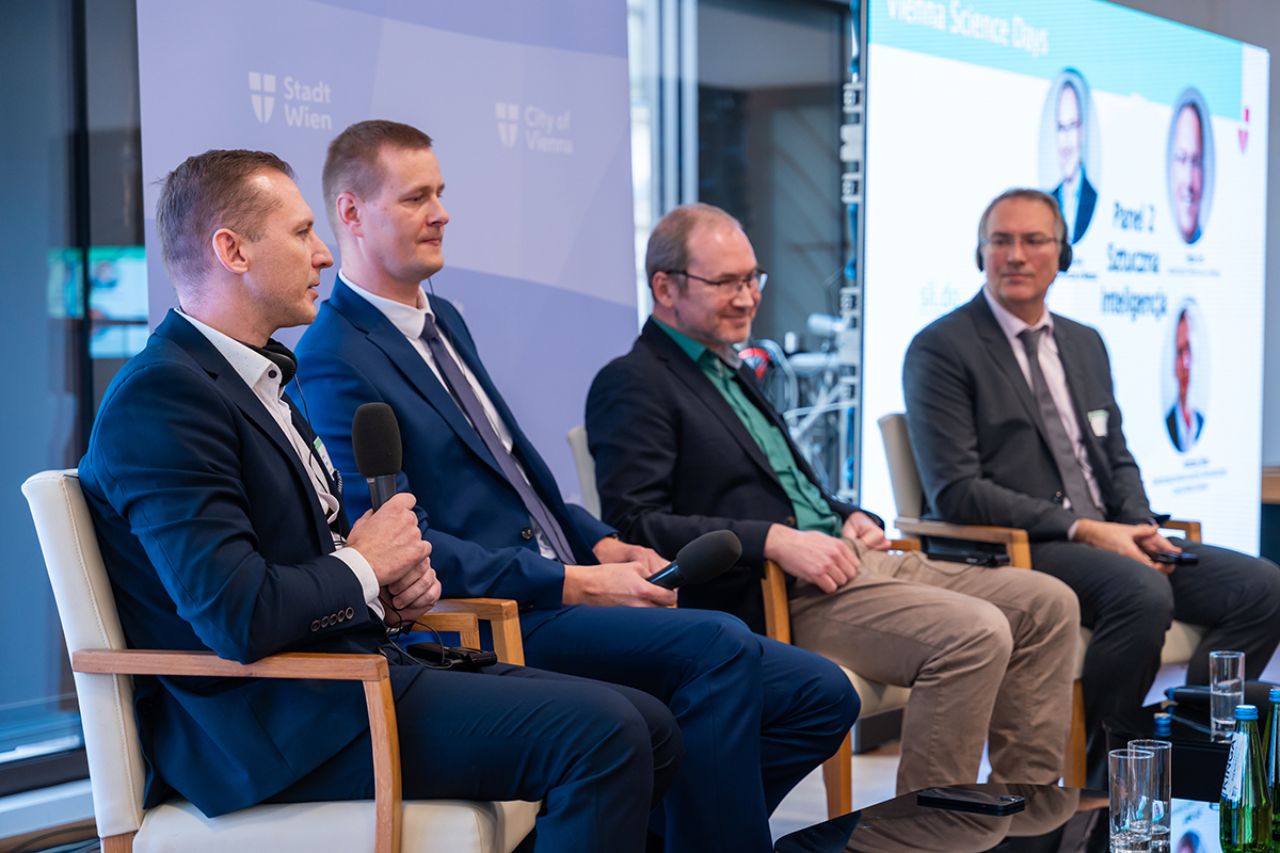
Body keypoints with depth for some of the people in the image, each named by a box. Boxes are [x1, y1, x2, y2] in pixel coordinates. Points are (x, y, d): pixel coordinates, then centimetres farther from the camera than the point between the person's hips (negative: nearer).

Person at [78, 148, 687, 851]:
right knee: (600, 733, -21)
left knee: (649, 730, 0)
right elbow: (239, 618, -26)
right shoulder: (161, 398, -16)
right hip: (276, 727, -10)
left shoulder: (257, 376, 17)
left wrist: (395, 578, 4)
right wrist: (363, 567, -8)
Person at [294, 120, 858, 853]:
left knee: (821, 696, -3)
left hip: (555, 596, 9)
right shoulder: (335, 362, -10)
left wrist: (604, 545, 6)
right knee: (718, 643, -31)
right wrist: (576, 584, -20)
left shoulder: (443, 320, 19)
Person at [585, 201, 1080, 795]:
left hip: (850, 562, 10)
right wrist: (777, 541, -23)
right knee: (975, 632, -27)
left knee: (1046, 604, 0)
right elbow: (634, 522, -18)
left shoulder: (731, 370, 25)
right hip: (779, 600, -10)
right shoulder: (632, 384, -5)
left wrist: (849, 517, 9)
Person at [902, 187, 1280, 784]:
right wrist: (1080, 529, -18)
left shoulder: (1085, 344, 19)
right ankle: (1103, 775, -17)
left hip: (1106, 540, 7)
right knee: (1142, 592, -34)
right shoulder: (942, 349, -4)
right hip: (1007, 554, -7)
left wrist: (1140, 526, -2)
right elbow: (955, 492, -13)